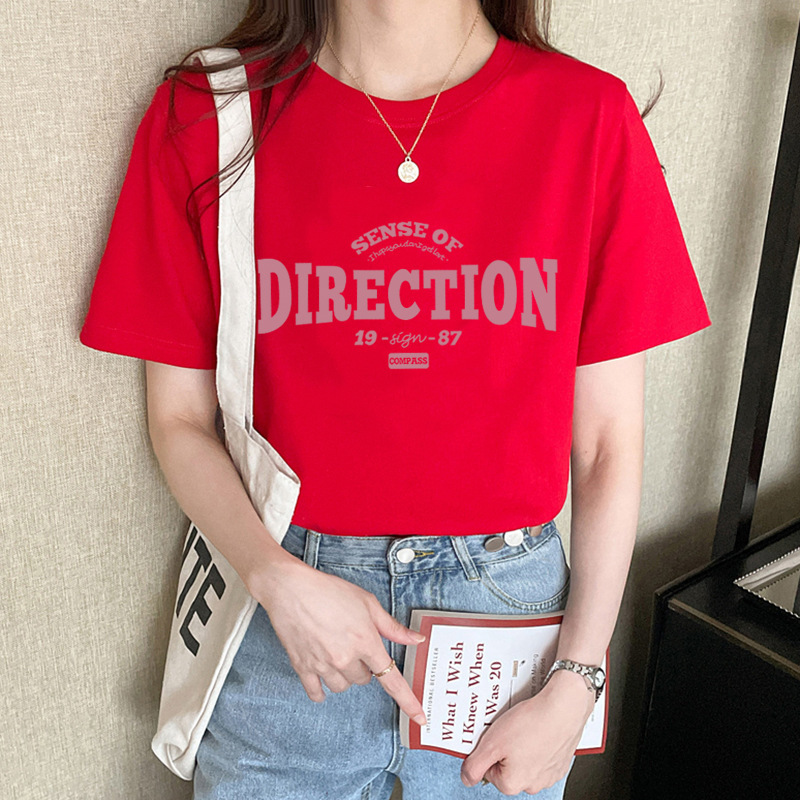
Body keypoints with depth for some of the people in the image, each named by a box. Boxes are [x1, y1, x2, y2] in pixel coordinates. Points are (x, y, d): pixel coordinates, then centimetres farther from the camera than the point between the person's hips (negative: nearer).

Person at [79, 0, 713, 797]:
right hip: (284, 604, 0)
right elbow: (180, 419, -1)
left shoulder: (590, 117, -8)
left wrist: (575, 686, -6)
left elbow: (608, 441, -6)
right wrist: (277, 579, -16)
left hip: (509, 609, 1)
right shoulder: (204, 115, -7)